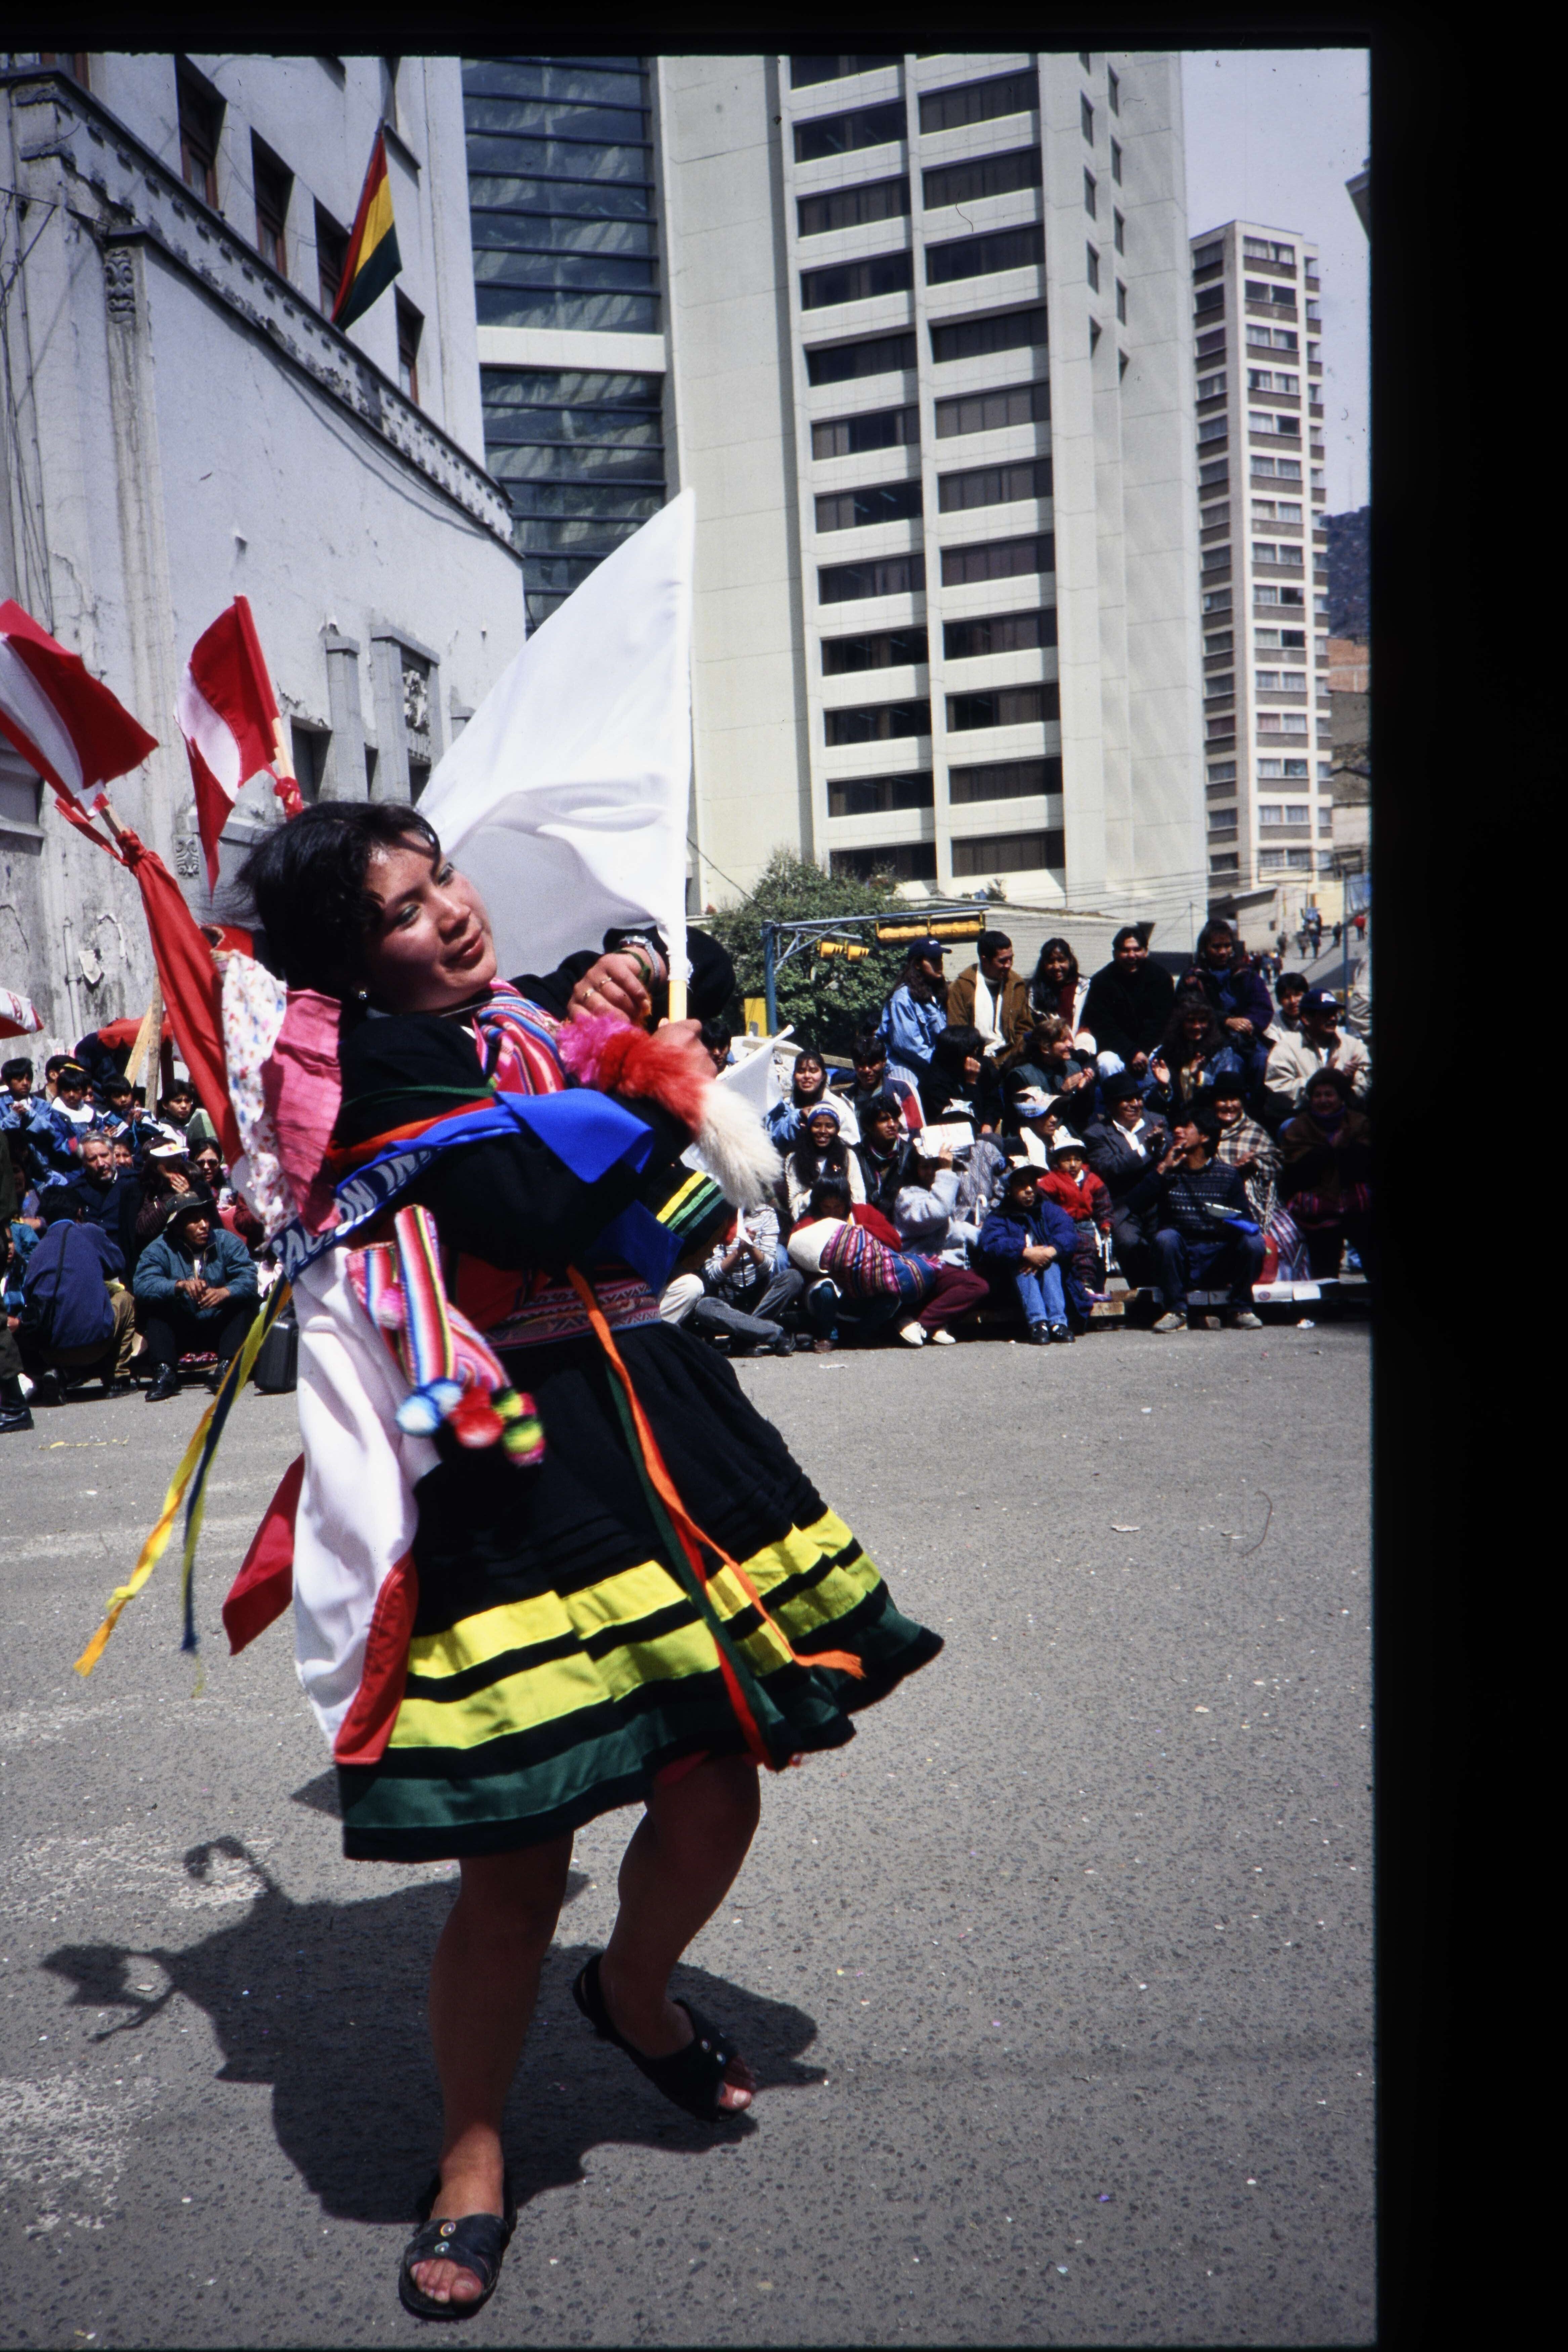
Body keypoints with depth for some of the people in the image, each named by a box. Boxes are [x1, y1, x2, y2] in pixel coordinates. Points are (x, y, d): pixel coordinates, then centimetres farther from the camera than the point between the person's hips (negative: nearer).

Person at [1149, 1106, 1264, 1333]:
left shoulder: (1228, 1175, 6)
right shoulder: (1169, 1173, 6)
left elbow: (1246, 1219, 0)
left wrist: (1232, 1223, -23)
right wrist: (1162, 1170, -12)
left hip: (1220, 1257, 0)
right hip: (1182, 1261, 0)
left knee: (1254, 1242, -26)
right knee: (1166, 1236, -31)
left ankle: (1241, 1309, -6)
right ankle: (1176, 1312, -19)